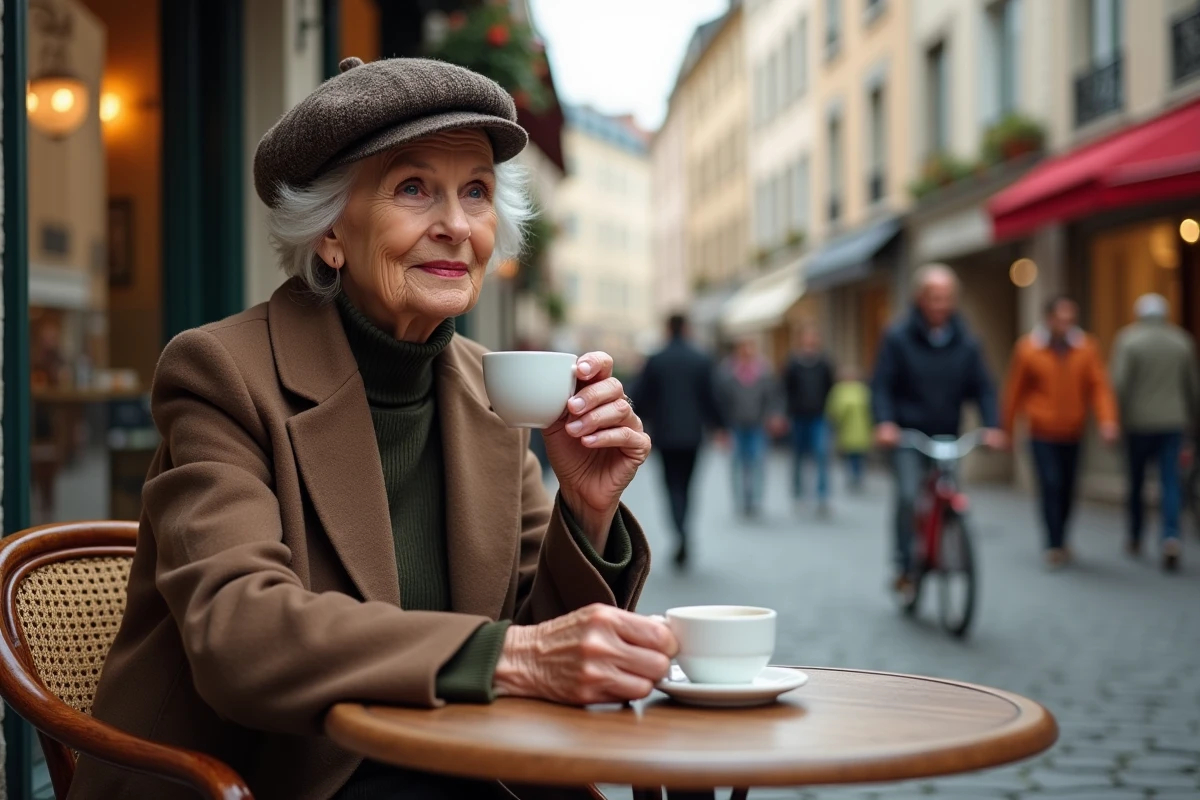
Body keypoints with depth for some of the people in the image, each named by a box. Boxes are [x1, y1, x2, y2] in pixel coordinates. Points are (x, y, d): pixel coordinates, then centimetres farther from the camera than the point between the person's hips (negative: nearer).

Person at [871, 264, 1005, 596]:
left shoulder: (965, 342, 4)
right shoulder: (898, 338, -4)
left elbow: (982, 388, 4)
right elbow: (882, 385, -6)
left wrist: (991, 425, -13)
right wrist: (884, 422, -23)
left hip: (947, 438, 3)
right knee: (909, 496, -20)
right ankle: (905, 566, -9)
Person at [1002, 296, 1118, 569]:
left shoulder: (1087, 348, -2)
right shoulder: (1028, 349, -6)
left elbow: (1099, 386, -8)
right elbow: (1014, 390, 1)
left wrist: (1107, 420, -23)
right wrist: (1008, 429, 6)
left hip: (1072, 433, 3)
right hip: (1042, 433, -3)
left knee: (1067, 488, 11)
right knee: (1051, 485, -12)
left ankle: (1060, 539, 31)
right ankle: (1054, 545, -7)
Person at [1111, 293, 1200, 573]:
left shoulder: (1128, 339, -5)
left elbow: (1120, 383, -13)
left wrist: (1118, 418, -4)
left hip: (1138, 423, -2)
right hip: (1173, 422, 2)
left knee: (1136, 480, 12)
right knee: (1171, 481, -1)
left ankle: (1135, 539, 23)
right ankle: (1171, 537, -19)